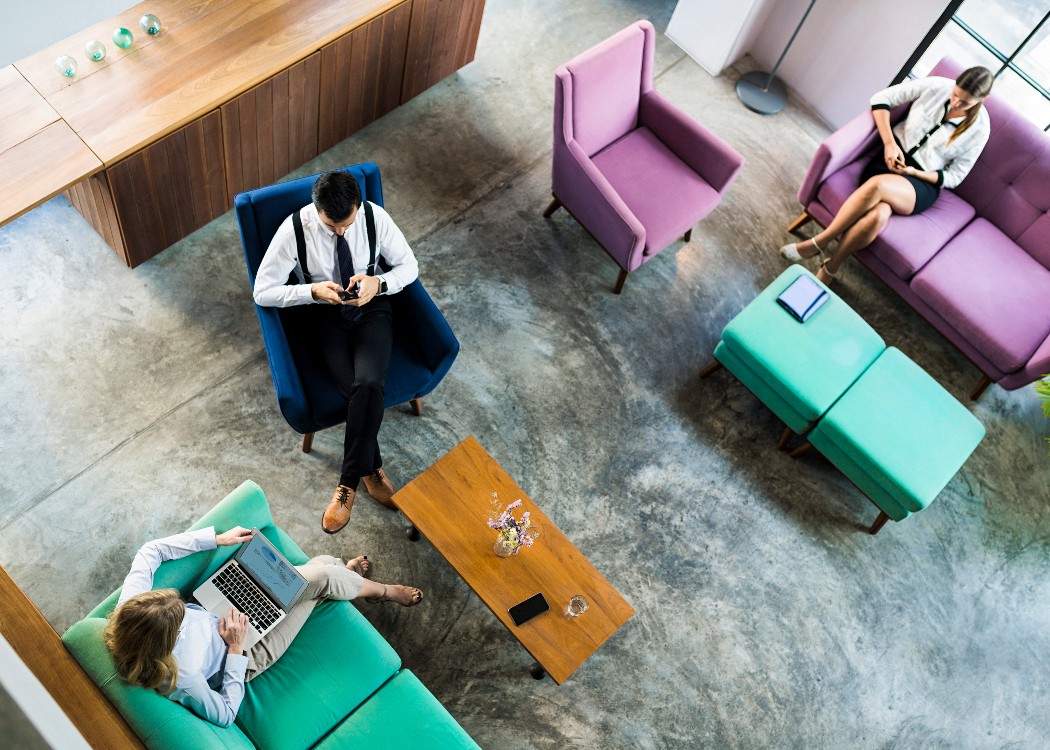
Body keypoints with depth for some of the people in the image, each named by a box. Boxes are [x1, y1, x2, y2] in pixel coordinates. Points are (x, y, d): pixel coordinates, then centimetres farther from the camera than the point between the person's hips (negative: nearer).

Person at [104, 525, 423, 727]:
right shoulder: (180, 678, -40)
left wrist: (217, 538, -18)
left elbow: (151, 551, -15)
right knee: (323, 578, -11)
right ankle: (384, 591, 24)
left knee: (325, 561, 5)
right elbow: (225, 714, -22)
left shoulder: (132, 605, -29)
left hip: (218, 610, 6)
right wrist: (235, 648, -24)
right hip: (241, 656, -6)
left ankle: (344, 577, 46)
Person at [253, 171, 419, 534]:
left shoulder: (375, 217, -14)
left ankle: (348, 483, -12)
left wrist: (379, 283, -22)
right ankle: (372, 469, 0)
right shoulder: (294, 230, -17)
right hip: (325, 314, -1)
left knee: (369, 384, -27)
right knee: (363, 390, -25)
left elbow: (409, 265, -1)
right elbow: (262, 292, -11)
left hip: (371, 307, 1)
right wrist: (313, 291, -26)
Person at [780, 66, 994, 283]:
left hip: (923, 183, -1)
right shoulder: (937, 86, -2)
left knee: (877, 185, -38)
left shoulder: (979, 129, -3)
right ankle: (829, 269, -24)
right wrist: (889, 143, -12)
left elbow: (954, 176, 2)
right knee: (879, 213, -35)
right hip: (892, 157, 1)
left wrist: (913, 172, -13)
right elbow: (882, 99, 0)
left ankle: (819, 243, -26)